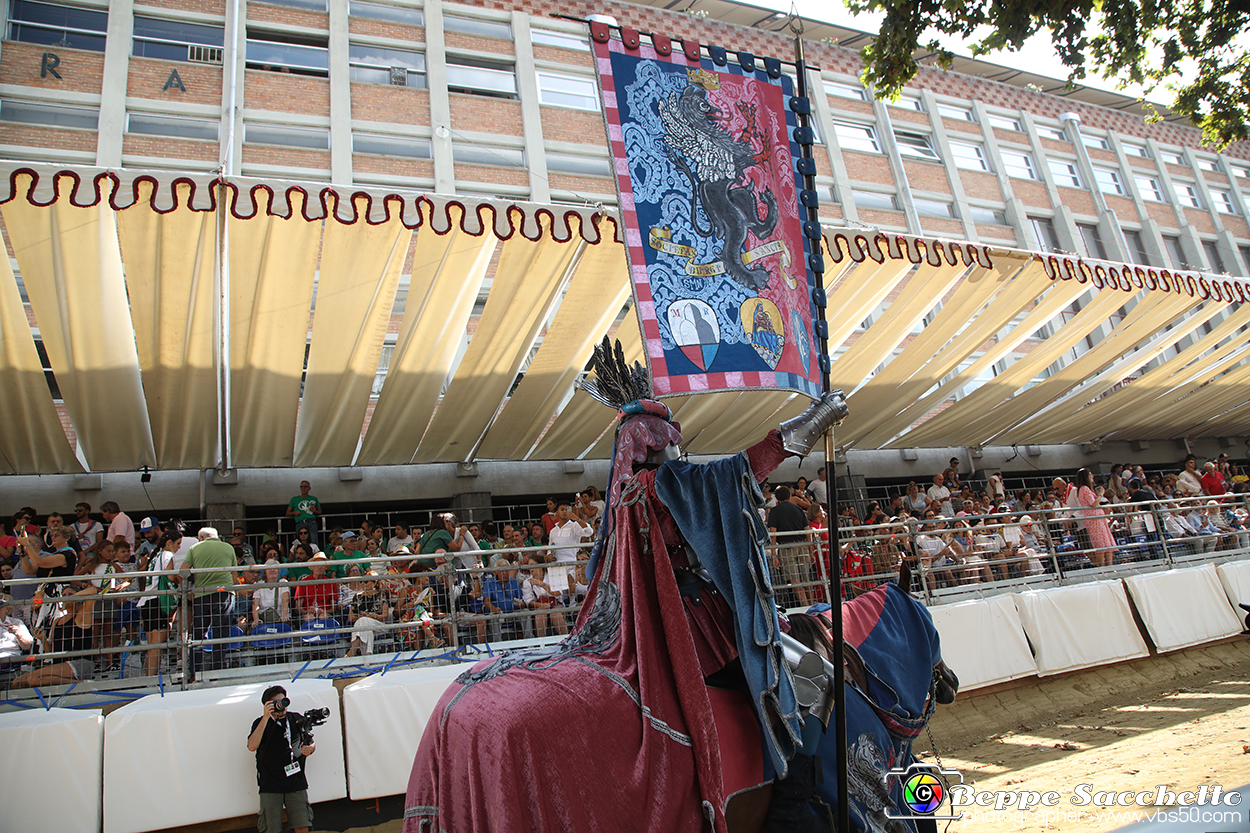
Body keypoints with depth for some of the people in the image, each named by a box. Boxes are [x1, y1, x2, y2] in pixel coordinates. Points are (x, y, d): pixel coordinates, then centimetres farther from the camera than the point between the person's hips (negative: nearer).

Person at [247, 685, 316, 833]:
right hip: (270, 785, -2)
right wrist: (266, 718, -19)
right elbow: (251, 746, -15)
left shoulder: (298, 720, 11)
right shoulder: (261, 723, 3)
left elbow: (312, 744, 20)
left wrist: (309, 749, -4)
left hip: (296, 782, 2)